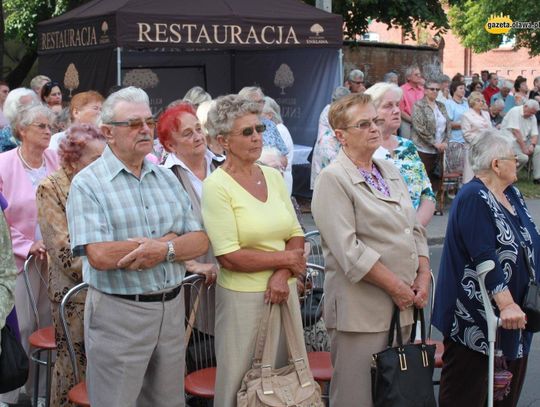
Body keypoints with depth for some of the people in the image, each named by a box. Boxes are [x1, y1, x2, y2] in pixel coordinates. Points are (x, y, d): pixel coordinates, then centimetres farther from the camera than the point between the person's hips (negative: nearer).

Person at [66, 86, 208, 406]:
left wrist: (164, 249, -18)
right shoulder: (88, 183, -8)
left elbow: (200, 241, 4)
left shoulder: (167, 178, 9)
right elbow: (99, 256, -21)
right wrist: (171, 238, -13)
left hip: (172, 308, 5)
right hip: (119, 314, -5)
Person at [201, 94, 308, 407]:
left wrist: (282, 274, -11)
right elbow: (229, 257, -17)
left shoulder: (274, 176, 7)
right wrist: (286, 258, -9)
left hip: (283, 291, 6)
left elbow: (296, 234, 8)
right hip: (243, 297, -5)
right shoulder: (217, 186, -12)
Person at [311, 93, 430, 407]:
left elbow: (415, 228, 17)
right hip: (361, 308, -7)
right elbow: (349, 250, -17)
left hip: (404, 303, 7)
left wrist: (423, 275, 2)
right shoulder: (333, 179, -10)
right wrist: (396, 287, -14)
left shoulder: (391, 172, 15)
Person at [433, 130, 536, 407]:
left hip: (514, 312, 9)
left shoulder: (512, 195, 10)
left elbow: (528, 245, 18)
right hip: (476, 316, -9)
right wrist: (506, 304, -31)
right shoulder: (474, 199, -17)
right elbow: (485, 258, -26)